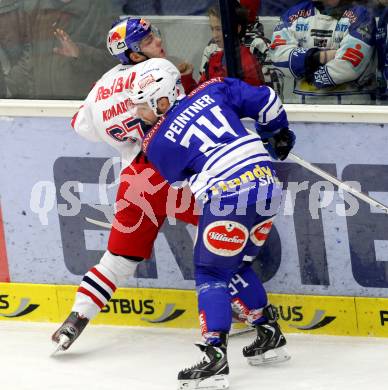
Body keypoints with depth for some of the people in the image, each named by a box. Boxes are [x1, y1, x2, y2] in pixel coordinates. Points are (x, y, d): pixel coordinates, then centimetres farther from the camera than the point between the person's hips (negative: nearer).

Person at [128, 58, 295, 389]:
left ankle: (215, 357, -10)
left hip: (228, 197, -6)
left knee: (211, 273, 4)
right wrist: (279, 133, 32)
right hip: (268, 186, 6)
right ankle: (271, 337, 29)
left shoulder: (157, 144, 3)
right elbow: (266, 101, 14)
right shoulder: (214, 91, 12)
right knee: (236, 265, 25)